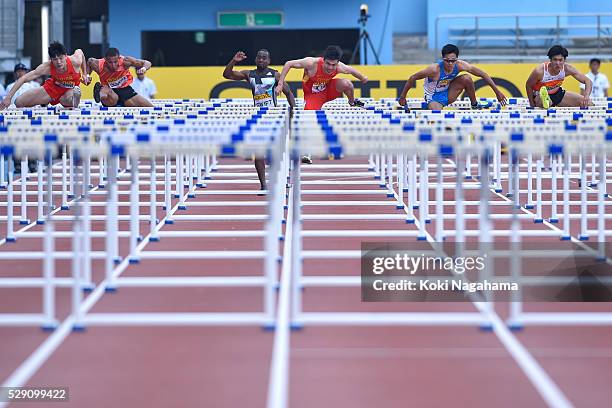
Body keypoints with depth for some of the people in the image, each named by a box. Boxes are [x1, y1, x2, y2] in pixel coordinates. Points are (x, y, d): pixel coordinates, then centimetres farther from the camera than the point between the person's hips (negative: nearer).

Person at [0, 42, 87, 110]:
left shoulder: (75, 61, -33)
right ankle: (45, 102, 26)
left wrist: (85, 74, 2)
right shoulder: (47, 67, -33)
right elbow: (23, 79, -30)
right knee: (19, 103, -3)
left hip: (70, 89, -1)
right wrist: (8, 97, -35)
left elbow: (79, 52, -6)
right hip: (53, 87, 1)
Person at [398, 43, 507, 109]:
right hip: (434, 98, -5)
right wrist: (402, 97, -14)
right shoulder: (434, 69, -31)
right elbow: (413, 78, -22)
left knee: (467, 78, -16)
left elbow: (482, 74, -12)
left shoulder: (460, 65, -20)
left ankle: (475, 106, 5)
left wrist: (497, 92, -13)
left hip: (448, 94, 5)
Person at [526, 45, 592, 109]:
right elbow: (528, 85, -13)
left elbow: (588, 81, -19)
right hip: (540, 95, -5)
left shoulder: (567, 69, -22)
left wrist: (586, 96, -38)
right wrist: (532, 105, -8)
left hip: (557, 93, 5)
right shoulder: (540, 71, -31)